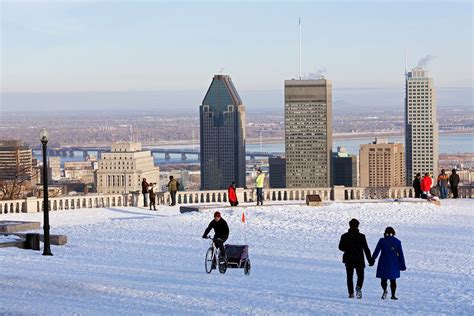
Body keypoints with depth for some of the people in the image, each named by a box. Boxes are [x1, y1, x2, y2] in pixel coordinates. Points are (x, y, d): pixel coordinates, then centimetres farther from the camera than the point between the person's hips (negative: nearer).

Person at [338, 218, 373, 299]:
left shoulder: (344, 236, -2)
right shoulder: (361, 236, -8)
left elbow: (340, 247, 4)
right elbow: (366, 249, -8)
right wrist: (370, 260, -3)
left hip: (348, 260, 2)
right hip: (359, 260, -2)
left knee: (349, 276, 12)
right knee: (360, 276, 8)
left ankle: (351, 293, 7)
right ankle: (358, 287, -20)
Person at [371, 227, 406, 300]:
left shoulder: (382, 241, -4)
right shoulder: (397, 242, 0)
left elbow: (376, 251, -3)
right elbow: (400, 254, 2)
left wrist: (372, 260, 7)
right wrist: (402, 265, 7)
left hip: (383, 263, -1)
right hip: (394, 263, 1)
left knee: (384, 278, 7)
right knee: (393, 280, 11)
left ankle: (385, 290, -19)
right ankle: (393, 295, 8)